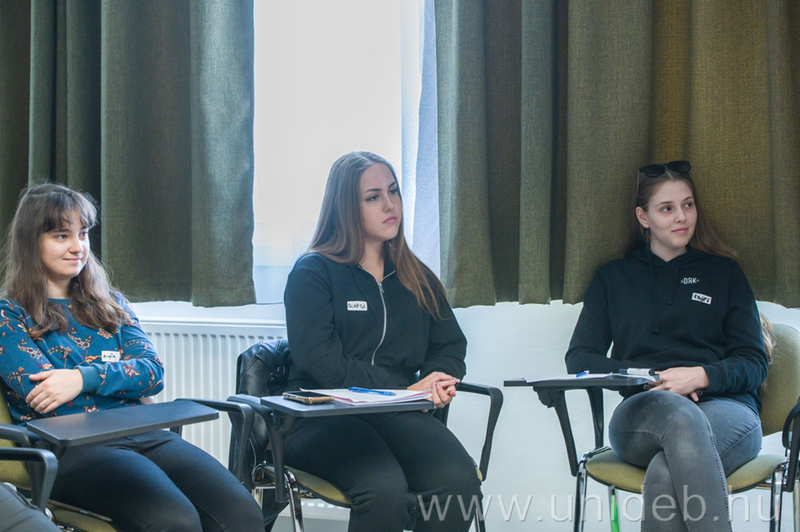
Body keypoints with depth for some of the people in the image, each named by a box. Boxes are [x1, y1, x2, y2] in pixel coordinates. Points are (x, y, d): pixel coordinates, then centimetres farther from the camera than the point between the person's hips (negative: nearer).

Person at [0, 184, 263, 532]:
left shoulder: (109, 304, 24)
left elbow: (153, 373, 9)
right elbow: (40, 393, -4)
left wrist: (86, 378, -9)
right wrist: (119, 376, 3)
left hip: (141, 435, 5)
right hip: (68, 448, -4)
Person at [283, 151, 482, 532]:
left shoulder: (416, 277, 21)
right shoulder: (314, 272, 3)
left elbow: (450, 344, 19)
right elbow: (323, 364, -9)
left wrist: (439, 380, -5)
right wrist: (406, 390, -12)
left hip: (399, 415, 4)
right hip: (323, 418, -4)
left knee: (459, 482, -28)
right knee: (385, 490, -35)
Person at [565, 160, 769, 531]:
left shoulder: (724, 273, 22)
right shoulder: (613, 278, 23)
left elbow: (754, 363, 12)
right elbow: (579, 359, 12)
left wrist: (701, 375, -10)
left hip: (724, 407, 0)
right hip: (640, 415, 0)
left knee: (666, 473, -38)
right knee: (681, 417, -40)